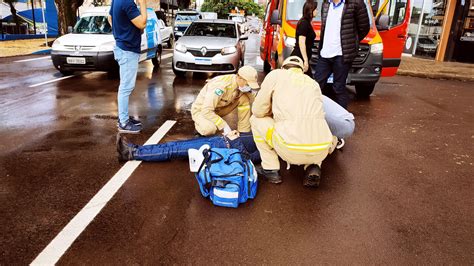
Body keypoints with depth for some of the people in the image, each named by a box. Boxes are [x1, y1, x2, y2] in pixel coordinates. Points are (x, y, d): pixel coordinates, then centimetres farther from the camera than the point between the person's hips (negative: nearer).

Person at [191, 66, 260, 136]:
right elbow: (206, 111, -36)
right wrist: (224, 126, -34)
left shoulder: (242, 85, -12)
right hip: (201, 110, -6)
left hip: (218, 109, 7)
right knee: (209, 129, -39)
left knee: (245, 99, -13)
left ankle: (244, 133, -6)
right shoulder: (220, 85, -34)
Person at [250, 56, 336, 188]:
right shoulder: (314, 83, 22)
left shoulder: (276, 75, 10)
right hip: (321, 152, 4)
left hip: (290, 150, -4)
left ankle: (270, 169, 20)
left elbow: (258, 110, 9)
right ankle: (313, 167, 12)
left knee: (256, 119, 21)